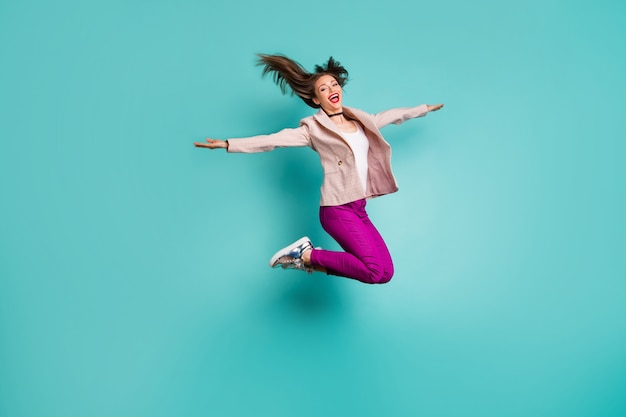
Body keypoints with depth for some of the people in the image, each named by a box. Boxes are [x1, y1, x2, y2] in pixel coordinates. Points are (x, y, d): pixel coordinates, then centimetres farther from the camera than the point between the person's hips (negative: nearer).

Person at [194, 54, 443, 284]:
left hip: (359, 209, 7)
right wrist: (227, 144, -20)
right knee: (376, 272, -15)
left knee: (386, 272, 2)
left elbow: (393, 115, 30)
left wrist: (425, 108, 42)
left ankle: (315, 261, 12)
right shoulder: (314, 128, -4)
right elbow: (273, 140, -11)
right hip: (337, 209, -7)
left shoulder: (360, 120, 14)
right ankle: (305, 255, -2)